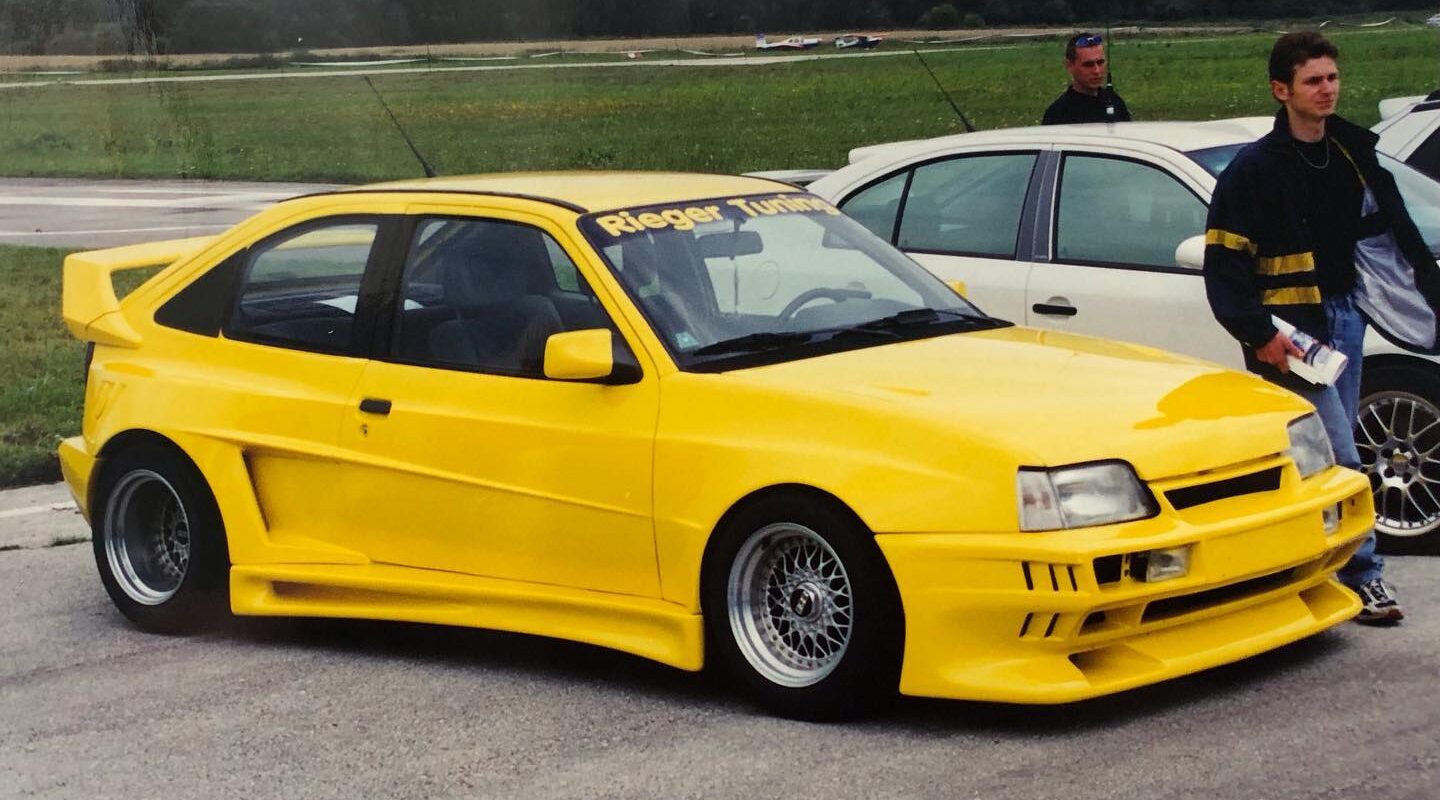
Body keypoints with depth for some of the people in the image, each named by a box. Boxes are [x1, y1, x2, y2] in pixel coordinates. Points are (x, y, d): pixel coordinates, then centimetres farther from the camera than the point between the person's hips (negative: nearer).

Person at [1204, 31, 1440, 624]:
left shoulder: (1353, 151, 10)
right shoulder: (1255, 168, -10)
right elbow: (1224, 262, -12)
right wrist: (1258, 336, -17)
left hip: (1345, 314, 7)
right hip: (1292, 326, -7)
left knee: (1330, 448, 10)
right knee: (1339, 456, -10)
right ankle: (1362, 574, -4)